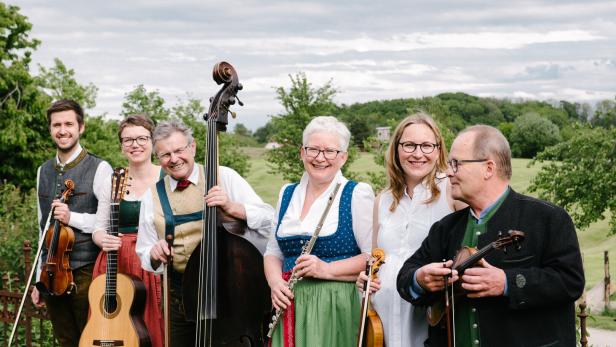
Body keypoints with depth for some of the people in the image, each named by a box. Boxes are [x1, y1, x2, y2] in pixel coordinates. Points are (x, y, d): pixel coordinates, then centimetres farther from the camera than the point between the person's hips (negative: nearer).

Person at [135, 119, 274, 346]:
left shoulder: (225, 177, -2)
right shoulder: (152, 197, 7)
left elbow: (269, 219, -10)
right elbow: (145, 257, 13)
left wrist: (232, 207, -24)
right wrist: (154, 253, -9)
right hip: (180, 294, 3)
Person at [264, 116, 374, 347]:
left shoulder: (357, 194, -3)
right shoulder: (287, 195, 13)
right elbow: (274, 252, 18)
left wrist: (327, 269, -19)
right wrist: (275, 282, -2)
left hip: (337, 308, -4)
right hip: (291, 307, 4)